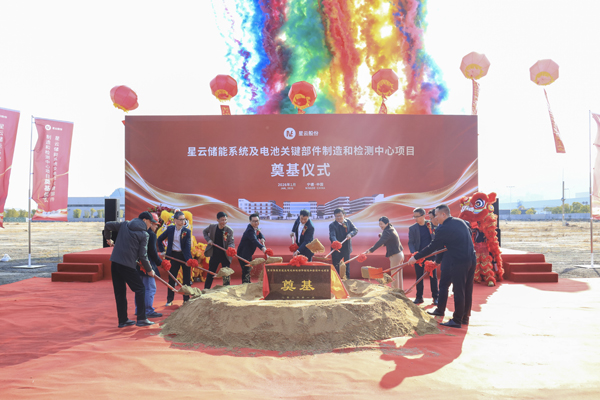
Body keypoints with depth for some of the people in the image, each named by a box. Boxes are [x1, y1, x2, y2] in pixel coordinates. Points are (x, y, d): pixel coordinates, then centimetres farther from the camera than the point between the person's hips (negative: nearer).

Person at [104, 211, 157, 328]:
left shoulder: (124, 225, 11)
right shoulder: (144, 234, -5)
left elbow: (108, 225, 18)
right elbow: (143, 256, -6)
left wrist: (108, 238, 35)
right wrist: (149, 270, 5)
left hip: (114, 262, 6)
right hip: (127, 265, -6)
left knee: (119, 291, 11)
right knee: (139, 288, 5)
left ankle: (122, 320, 17)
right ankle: (141, 319, 3)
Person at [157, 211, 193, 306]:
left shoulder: (187, 231, -7)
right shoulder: (170, 229, -1)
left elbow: (187, 246, -15)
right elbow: (160, 239, 12)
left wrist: (188, 259, -26)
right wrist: (162, 251, 5)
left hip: (184, 256, -1)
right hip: (173, 255, 1)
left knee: (186, 279, 4)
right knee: (171, 278, 6)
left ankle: (186, 299, 17)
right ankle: (169, 300, 18)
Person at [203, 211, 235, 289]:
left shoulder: (229, 230, -12)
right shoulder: (212, 227, -5)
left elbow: (231, 242, -14)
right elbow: (205, 231, 15)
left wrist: (230, 248, -36)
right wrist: (208, 239, -3)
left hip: (225, 255, -2)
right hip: (214, 254, 2)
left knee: (226, 274, 2)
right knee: (210, 273, 14)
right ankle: (206, 290, 27)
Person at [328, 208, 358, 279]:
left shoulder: (348, 221, -1)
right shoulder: (332, 225, -16)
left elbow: (355, 230, -1)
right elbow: (332, 236, -30)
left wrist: (350, 234, -22)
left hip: (347, 248, 5)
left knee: (347, 265, 19)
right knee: (336, 265, 1)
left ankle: (347, 278, 34)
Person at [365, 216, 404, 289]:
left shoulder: (387, 232, -19)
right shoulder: (392, 229, 10)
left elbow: (380, 242, -33)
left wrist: (371, 250, -40)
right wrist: (381, 236, 3)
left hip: (395, 256, -10)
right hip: (400, 254, 10)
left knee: (394, 277, -2)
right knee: (399, 276, 18)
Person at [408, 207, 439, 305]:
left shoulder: (432, 224, 0)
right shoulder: (412, 228, -1)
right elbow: (411, 243, -3)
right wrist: (414, 253, -18)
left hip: (431, 255, 0)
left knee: (433, 276, 5)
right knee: (419, 277, 7)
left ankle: (435, 297, 14)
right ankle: (419, 297, 16)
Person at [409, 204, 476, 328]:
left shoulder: (443, 229, -14)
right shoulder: (461, 221, 8)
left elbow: (432, 247, -10)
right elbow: (470, 231, 26)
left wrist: (415, 257, -2)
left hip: (458, 263, -8)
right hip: (471, 260, 8)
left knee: (458, 291, -1)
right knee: (467, 290, 14)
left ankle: (457, 320, 6)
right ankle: (465, 317, 24)